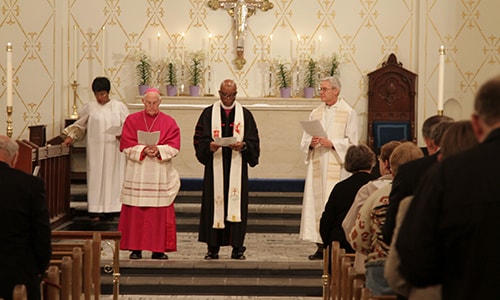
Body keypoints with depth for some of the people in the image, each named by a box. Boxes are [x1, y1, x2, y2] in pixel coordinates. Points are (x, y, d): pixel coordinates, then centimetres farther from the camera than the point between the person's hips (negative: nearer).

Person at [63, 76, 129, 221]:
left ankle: (109, 208, 5)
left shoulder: (119, 106, 4)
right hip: (96, 149, 0)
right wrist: (70, 136, 2)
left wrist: (123, 134, -14)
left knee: (113, 176, 0)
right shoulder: (90, 107, 7)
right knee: (96, 175, -2)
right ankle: (96, 210, -1)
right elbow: (79, 125, 14)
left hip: (114, 148, 0)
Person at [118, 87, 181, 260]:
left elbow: (174, 148, -2)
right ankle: (135, 248, 4)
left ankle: (158, 249, 5)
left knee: (160, 213, -1)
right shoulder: (132, 120, 7)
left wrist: (158, 150, -19)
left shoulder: (169, 122, 7)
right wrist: (143, 150, -17)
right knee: (136, 212, -2)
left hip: (160, 175, 0)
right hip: (137, 174, 0)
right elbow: (126, 146, -2)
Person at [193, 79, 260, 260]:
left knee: (236, 203, -2)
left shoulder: (245, 114, 8)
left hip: (237, 166, 0)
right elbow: (199, 139, 2)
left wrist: (243, 146, -15)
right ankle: (213, 247, 3)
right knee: (214, 202, -2)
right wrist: (209, 146, -18)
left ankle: (237, 247, 3)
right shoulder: (209, 113, 7)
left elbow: (253, 142, 5)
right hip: (215, 166, 0)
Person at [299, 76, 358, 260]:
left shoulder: (348, 113, 1)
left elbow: (351, 142, -5)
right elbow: (304, 142, 14)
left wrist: (332, 143, -16)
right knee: (316, 202, 1)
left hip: (336, 167, -5)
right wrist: (311, 143, -8)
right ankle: (321, 246, 6)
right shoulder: (315, 113, 15)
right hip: (317, 166, 5)